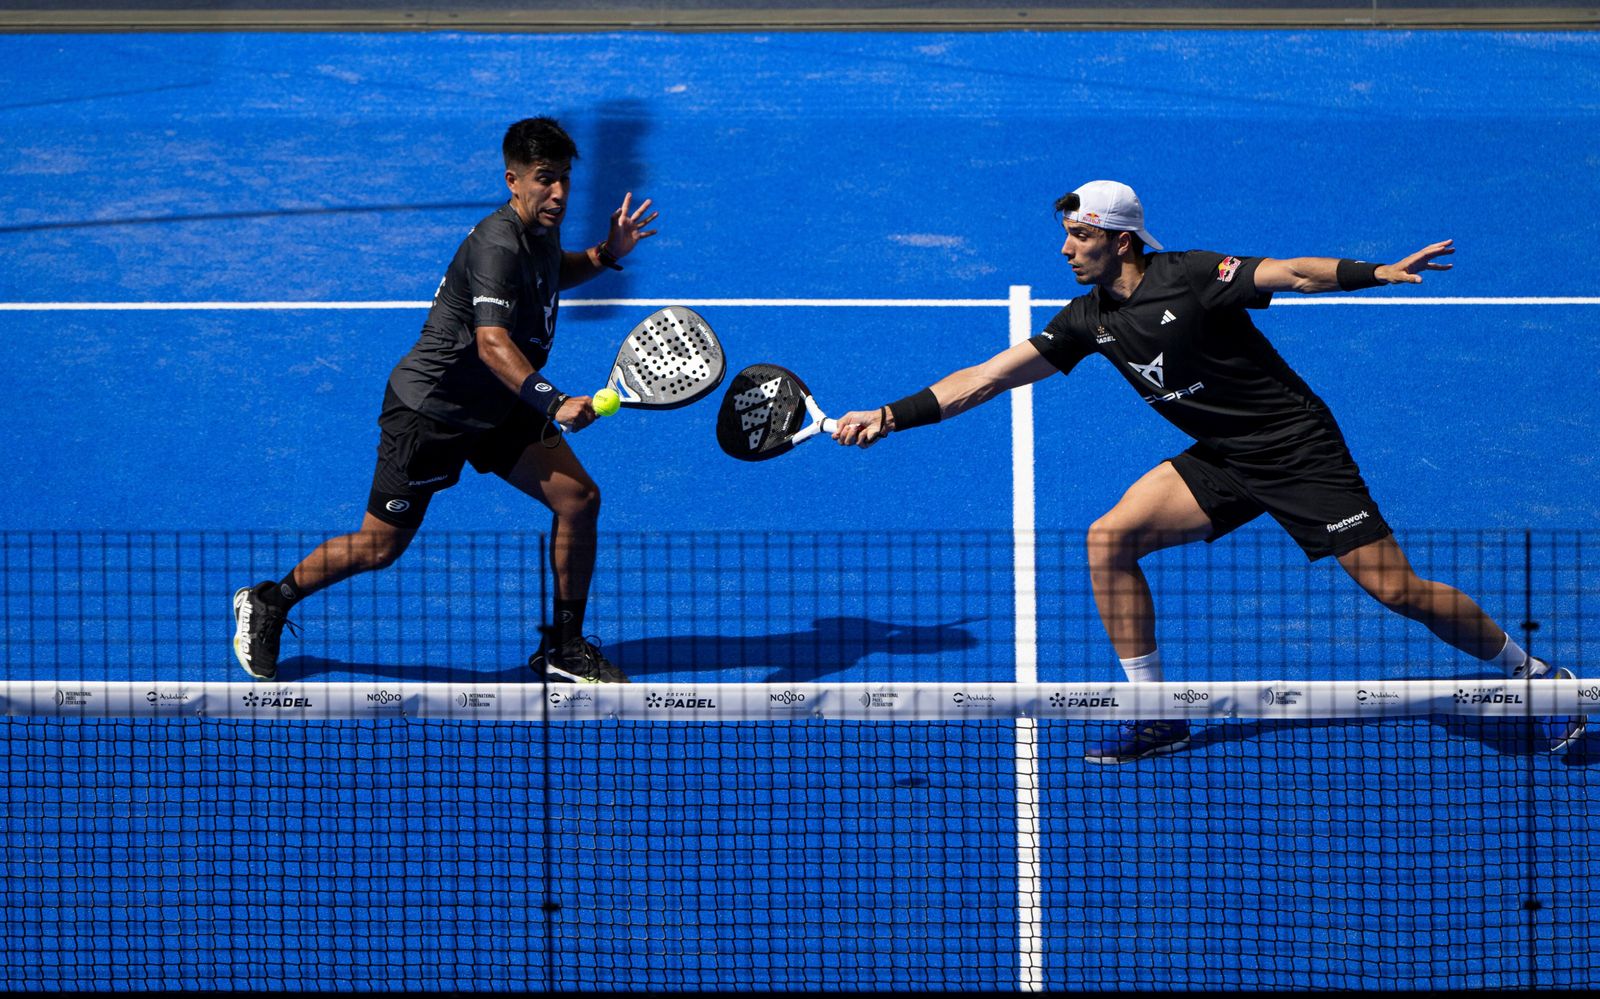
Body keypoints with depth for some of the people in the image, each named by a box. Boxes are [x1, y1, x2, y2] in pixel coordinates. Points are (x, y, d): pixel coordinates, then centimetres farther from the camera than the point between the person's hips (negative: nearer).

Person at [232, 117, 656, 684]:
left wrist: (605, 255, 8)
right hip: (428, 411, -8)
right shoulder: (497, 247, -28)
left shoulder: (541, 230, 1)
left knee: (578, 499, -5)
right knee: (378, 549, 2)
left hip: (495, 407, 8)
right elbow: (492, 342, -42)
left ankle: (564, 648, 9)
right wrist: (553, 403, -55)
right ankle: (266, 605, 26)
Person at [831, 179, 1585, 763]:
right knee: (1110, 538, -9)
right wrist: (892, 416, -5)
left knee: (1396, 589, -9)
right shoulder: (1090, 320, 0)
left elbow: (1291, 274, -26)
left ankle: (1534, 677, 11)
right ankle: (1155, 716, 0)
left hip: (1298, 448, -6)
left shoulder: (1189, 278, -18)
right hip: (1222, 462, 6)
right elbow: (988, 376, 1)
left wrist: (1377, 273, -42)